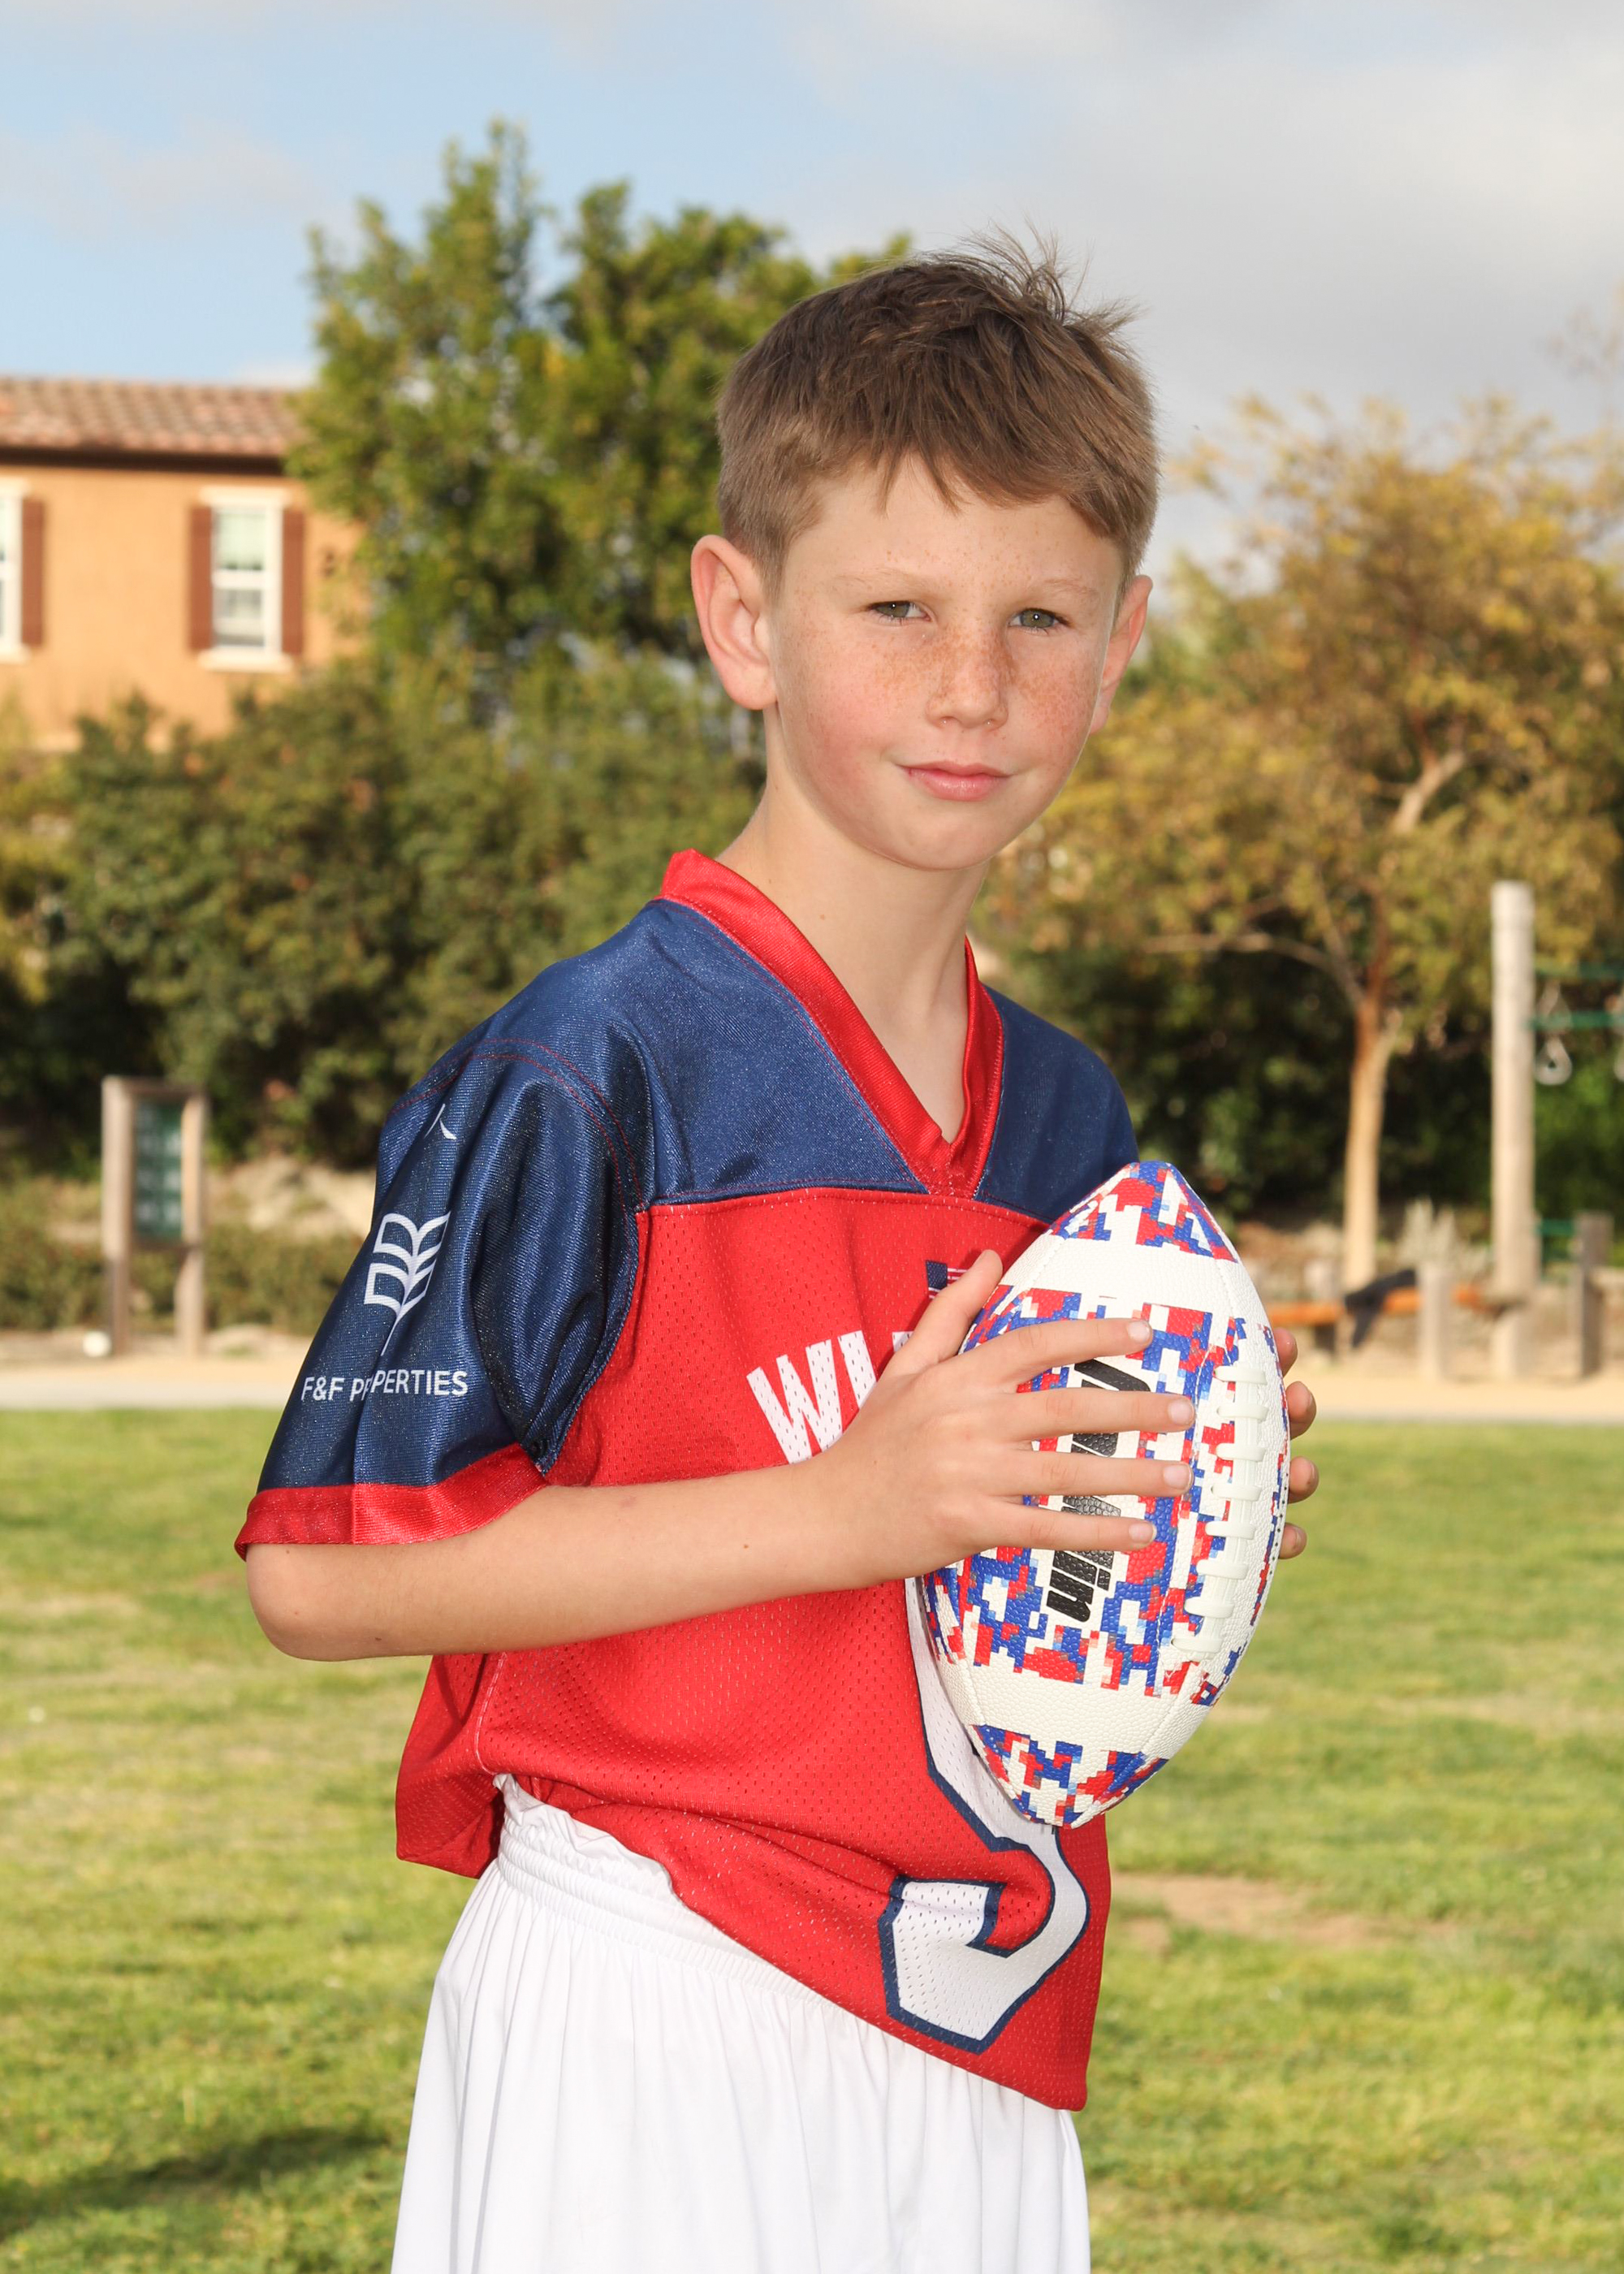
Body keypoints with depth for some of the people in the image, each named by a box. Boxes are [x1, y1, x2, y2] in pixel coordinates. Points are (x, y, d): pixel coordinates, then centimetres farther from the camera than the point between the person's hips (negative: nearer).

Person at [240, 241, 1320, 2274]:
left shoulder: (1070, 1117, 11)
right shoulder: (585, 1076, -12)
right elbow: (320, 1569, -17)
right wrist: (846, 1510, -20)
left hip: (983, 2066, 6)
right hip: (649, 2046, -6)